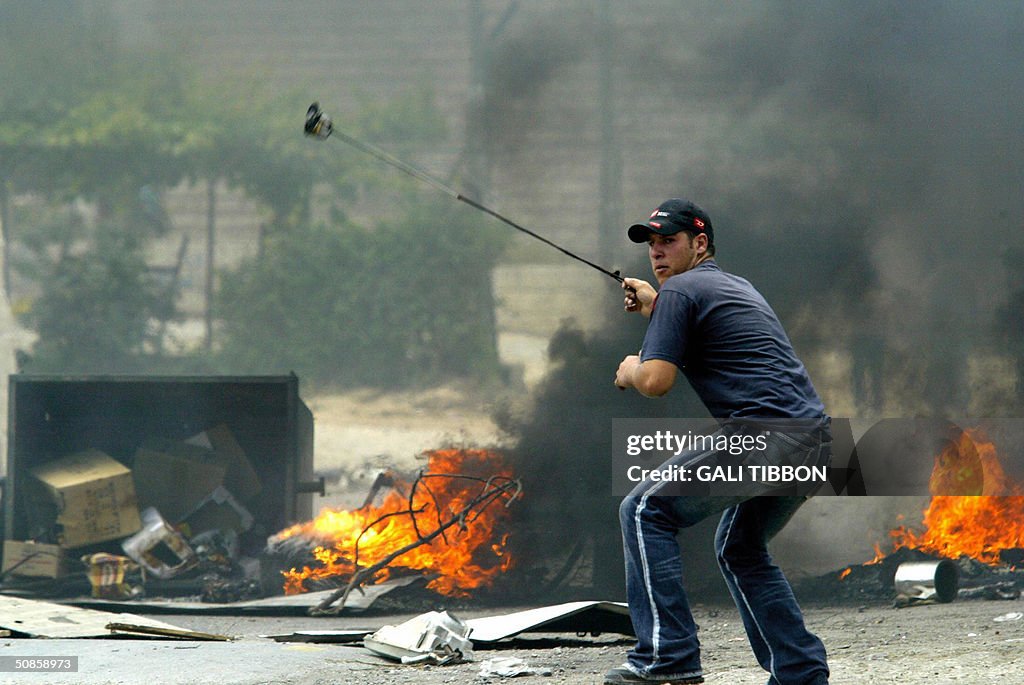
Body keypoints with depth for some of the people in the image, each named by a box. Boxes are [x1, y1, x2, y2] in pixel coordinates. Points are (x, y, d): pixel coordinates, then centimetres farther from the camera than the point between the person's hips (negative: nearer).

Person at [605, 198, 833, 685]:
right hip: (815, 442, 9)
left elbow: (656, 381, -9)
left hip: (765, 435, -9)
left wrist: (630, 370, 12)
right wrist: (655, 308, 44)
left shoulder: (680, 290, 0)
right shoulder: (738, 288, 27)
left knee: (645, 511, -1)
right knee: (740, 549, 27)